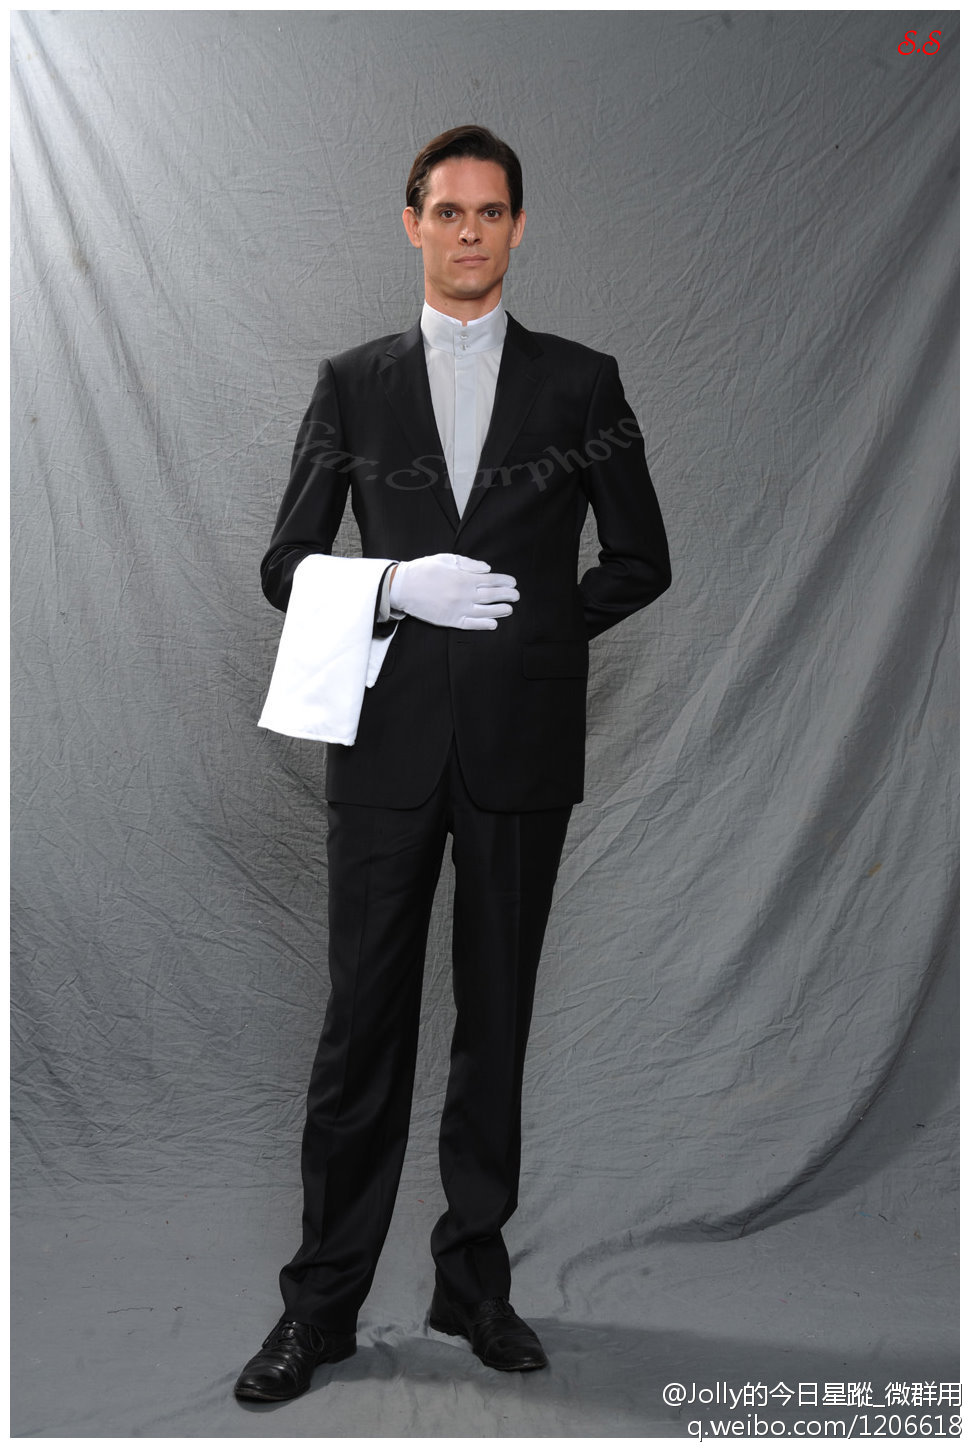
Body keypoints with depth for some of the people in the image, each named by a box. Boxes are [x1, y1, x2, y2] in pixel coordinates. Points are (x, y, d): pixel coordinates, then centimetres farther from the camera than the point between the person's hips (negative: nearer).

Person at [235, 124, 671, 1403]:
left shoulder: (581, 381, 8)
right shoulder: (352, 383, 9)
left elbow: (641, 561, 10)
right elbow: (287, 566, 7)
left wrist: (534, 627, -1)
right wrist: (400, 592, -10)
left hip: (522, 745, 0)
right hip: (389, 743, 0)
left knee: (498, 1019, 10)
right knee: (363, 1023, 4)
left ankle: (476, 1277, 27)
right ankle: (323, 1303, 19)